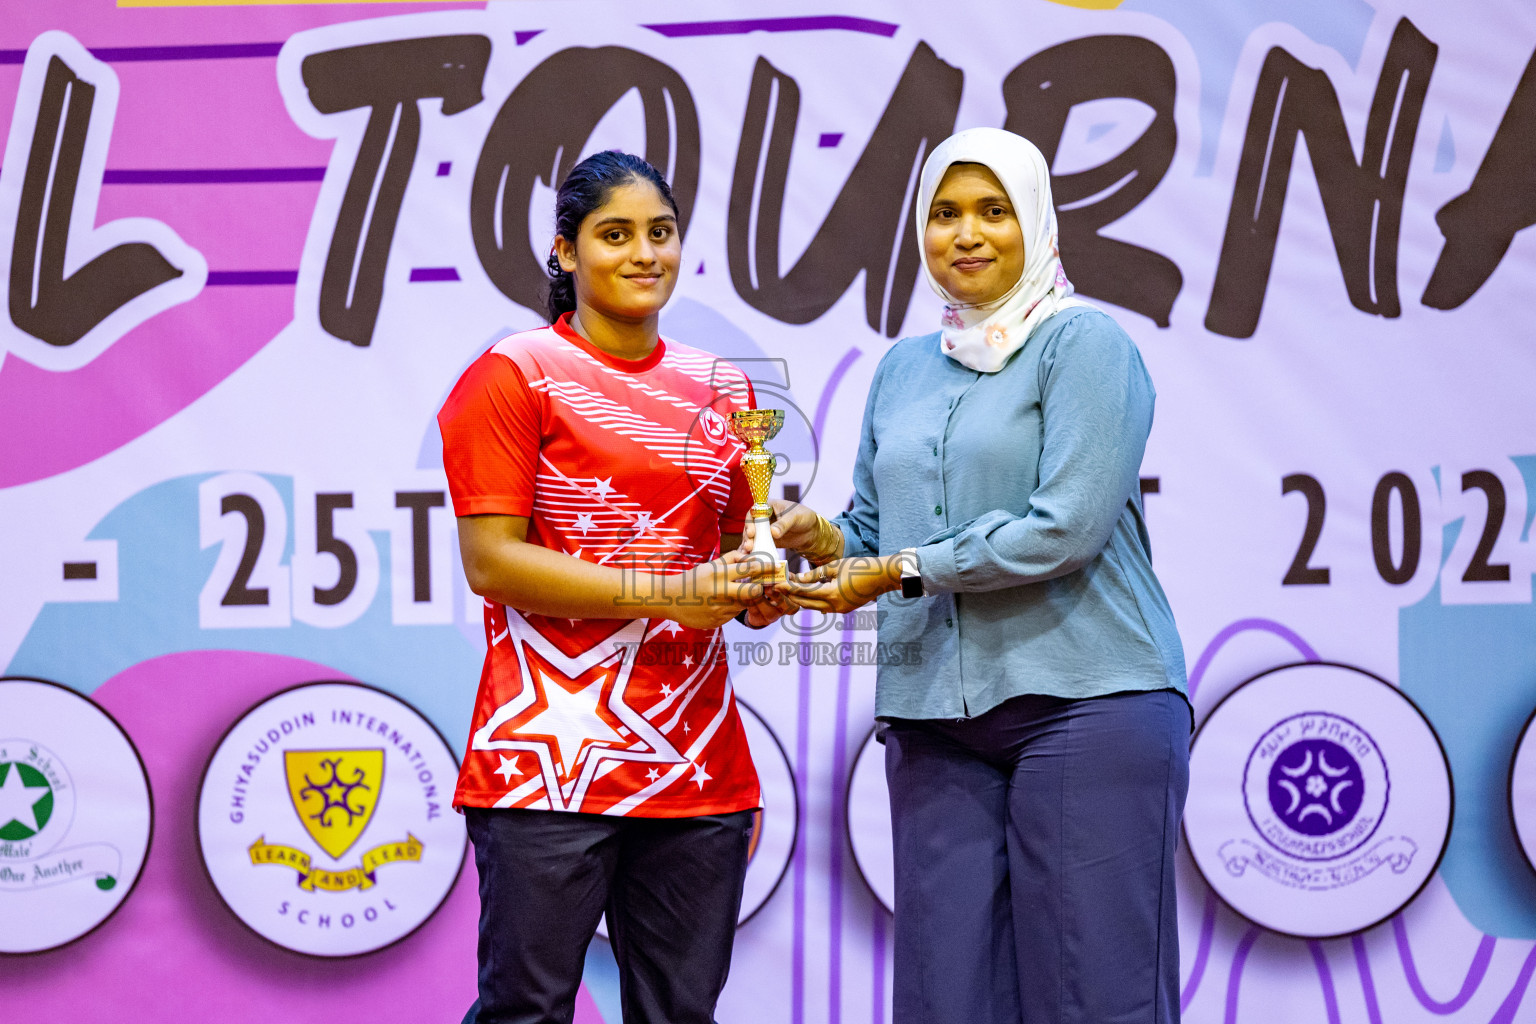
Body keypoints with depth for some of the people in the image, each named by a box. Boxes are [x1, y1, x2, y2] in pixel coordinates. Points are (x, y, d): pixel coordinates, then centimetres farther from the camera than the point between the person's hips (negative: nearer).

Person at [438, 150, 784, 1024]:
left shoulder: (721, 389, 16)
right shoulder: (514, 377, -1)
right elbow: (491, 561, -9)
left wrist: (763, 585, -1)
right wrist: (664, 593, -14)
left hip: (697, 765, 5)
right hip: (549, 759, -5)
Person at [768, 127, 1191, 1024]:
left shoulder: (1085, 344, -1)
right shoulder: (904, 369, 18)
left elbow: (1067, 527, -13)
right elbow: (873, 535, 21)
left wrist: (899, 572, -11)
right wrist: (823, 537, -2)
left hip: (1086, 702, -6)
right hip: (935, 717, 6)